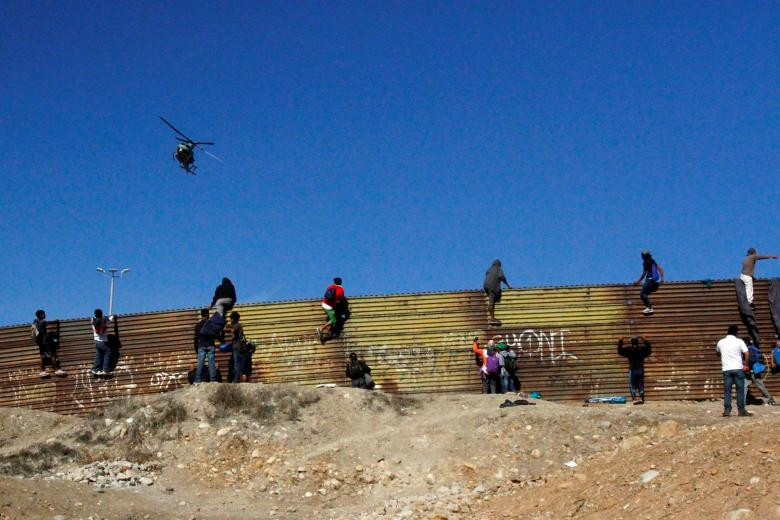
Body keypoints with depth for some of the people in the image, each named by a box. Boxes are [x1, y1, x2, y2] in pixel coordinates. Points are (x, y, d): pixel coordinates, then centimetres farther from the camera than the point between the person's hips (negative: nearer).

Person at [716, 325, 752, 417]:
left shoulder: (721, 342, 7)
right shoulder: (739, 341, -4)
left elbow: (718, 353, 24)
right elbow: (746, 353, -12)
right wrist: (746, 364, 1)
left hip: (726, 369, 3)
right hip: (738, 368, -2)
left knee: (727, 390, 5)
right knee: (740, 390, 3)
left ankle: (727, 410, 0)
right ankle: (741, 410, 4)